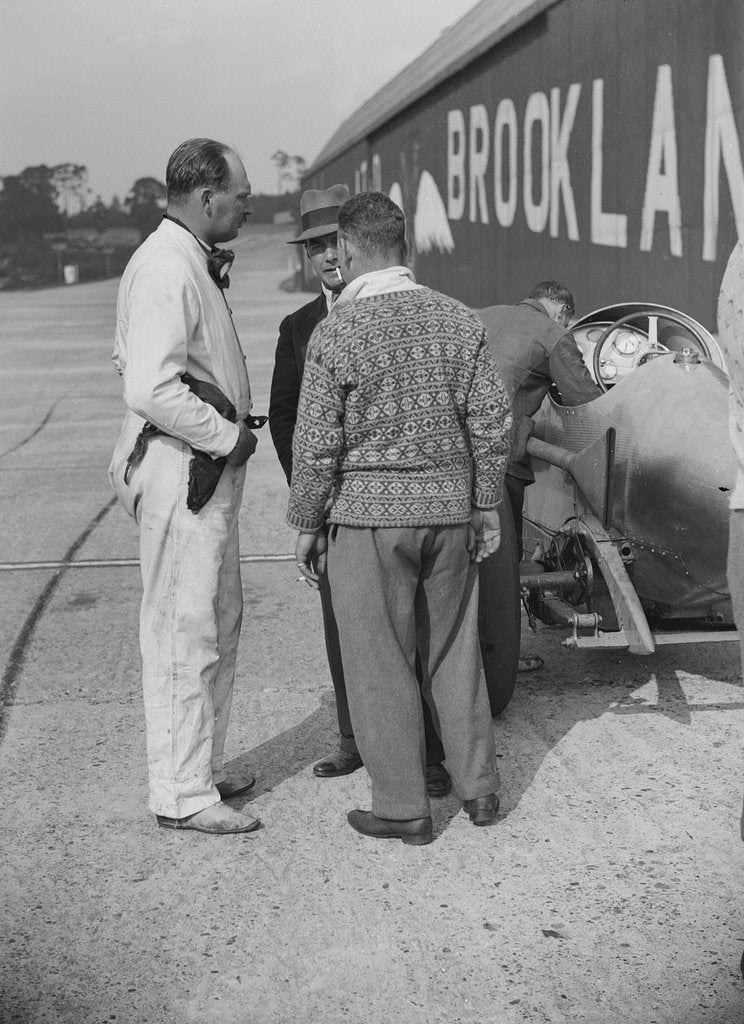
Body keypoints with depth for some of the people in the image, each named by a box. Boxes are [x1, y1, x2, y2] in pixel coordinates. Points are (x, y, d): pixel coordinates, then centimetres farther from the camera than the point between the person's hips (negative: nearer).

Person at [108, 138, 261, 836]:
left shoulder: (190, 262, 16)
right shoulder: (166, 269, -18)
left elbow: (128, 358, 22)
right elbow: (151, 390, -27)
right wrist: (227, 437, -16)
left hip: (208, 471, 11)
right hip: (181, 471, -11)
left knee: (219, 621, 18)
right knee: (183, 633, -3)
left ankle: (201, 766, 30)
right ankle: (181, 794, 7)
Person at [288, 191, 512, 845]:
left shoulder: (337, 332, -11)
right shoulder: (457, 320, 2)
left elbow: (317, 442, -10)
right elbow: (493, 420, 3)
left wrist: (306, 524, 1)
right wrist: (487, 507, 11)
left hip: (370, 515, -5)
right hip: (449, 509, 5)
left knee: (380, 664, 6)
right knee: (454, 651, 16)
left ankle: (404, 809, 13)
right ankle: (479, 789, 24)